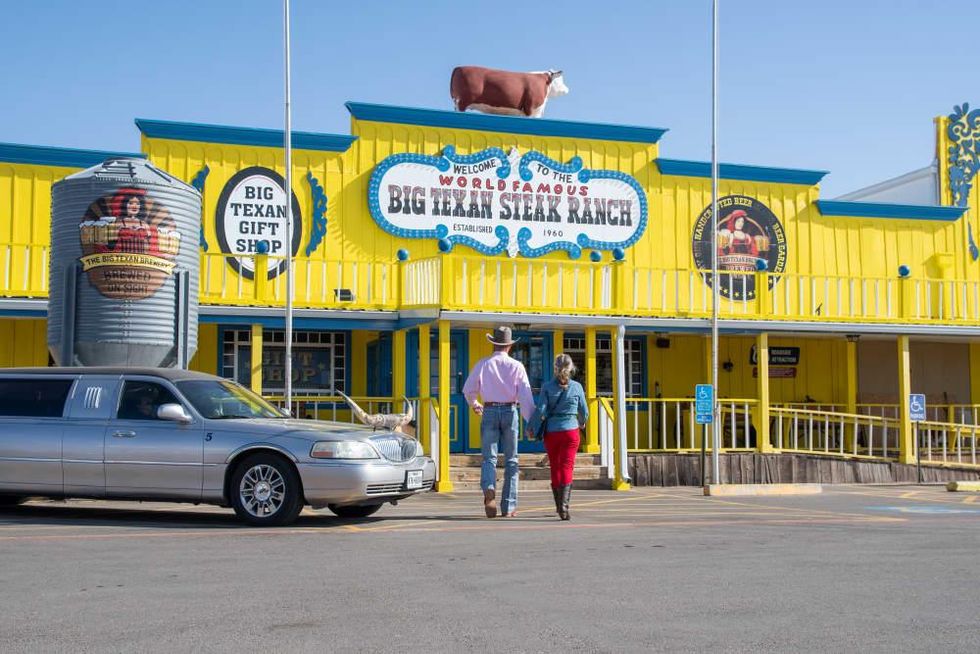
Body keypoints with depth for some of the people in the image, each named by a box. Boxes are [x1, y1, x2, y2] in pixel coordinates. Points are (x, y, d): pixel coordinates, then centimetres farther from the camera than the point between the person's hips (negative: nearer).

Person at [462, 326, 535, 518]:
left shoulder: (483, 364, 3)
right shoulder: (516, 366, 0)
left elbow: (468, 389, 9)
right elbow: (525, 395, -7)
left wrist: (474, 404, 29)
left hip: (489, 411, 0)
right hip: (510, 411, 0)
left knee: (489, 457, 2)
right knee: (510, 459, 8)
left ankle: (489, 488, -29)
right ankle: (508, 506, 8)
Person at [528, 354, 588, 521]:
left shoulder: (547, 386, -4)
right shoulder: (577, 387, -1)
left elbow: (540, 409, -10)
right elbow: (584, 411, 8)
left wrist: (531, 427, 2)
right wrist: (582, 422, 29)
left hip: (551, 432, 1)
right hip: (571, 431, -1)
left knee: (555, 468, 14)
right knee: (567, 467, -3)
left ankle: (559, 505, 24)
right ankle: (564, 504, -22)